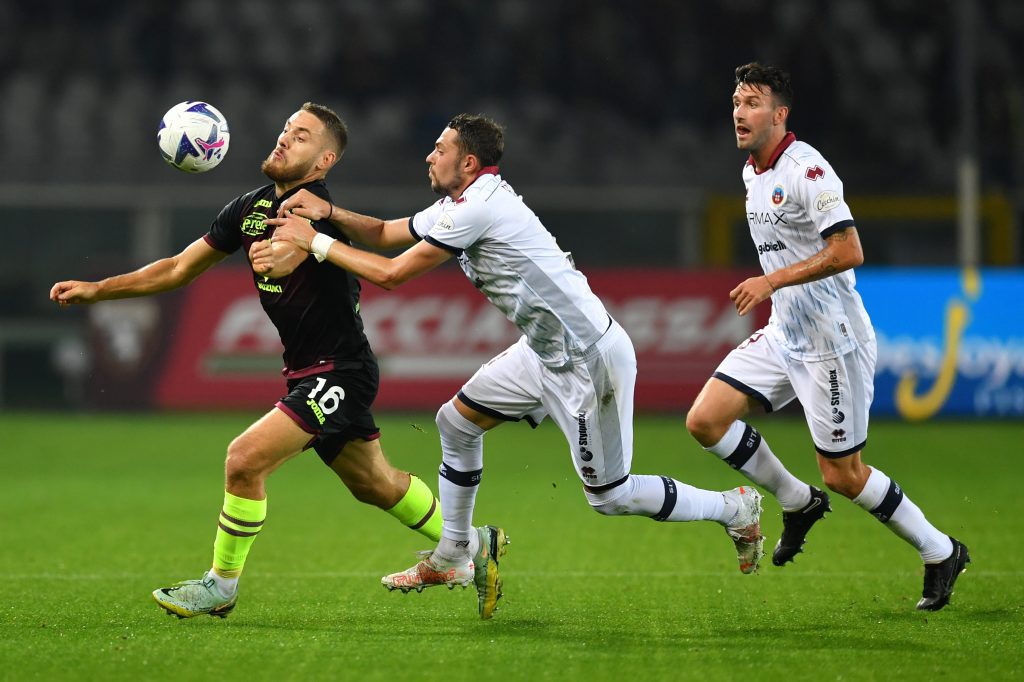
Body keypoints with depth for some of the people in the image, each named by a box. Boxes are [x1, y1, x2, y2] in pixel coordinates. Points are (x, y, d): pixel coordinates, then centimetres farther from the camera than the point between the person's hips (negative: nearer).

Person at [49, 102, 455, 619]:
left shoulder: (314, 205, -20)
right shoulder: (252, 207, 6)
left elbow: (280, 262, -41)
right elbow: (180, 269, 10)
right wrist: (96, 289, 6)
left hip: (338, 372, -9)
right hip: (307, 371, 9)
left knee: (245, 459, -16)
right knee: (375, 483, 20)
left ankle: (221, 586, 0)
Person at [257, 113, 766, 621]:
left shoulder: (478, 207, -21)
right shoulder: (460, 204, 10)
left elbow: (391, 274, -17)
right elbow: (385, 234, 15)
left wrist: (314, 241, -10)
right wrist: (329, 212, -3)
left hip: (588, 359, -10)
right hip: (545, 351, 10)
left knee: (609, 495, -1)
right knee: (456, 422, 11)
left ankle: (735, 508, 16)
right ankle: (452, 559, 22)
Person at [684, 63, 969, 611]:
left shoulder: (805, 169, -18)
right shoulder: (752, 173, 10)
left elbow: (848, 252, -25)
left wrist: (773, 281, -26)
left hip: (831, 340, -8)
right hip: (784, 335, 8)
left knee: (842, 475, -4)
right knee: (705, 420, -4)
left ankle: (940, 553, 15)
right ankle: (798, 503, 15)